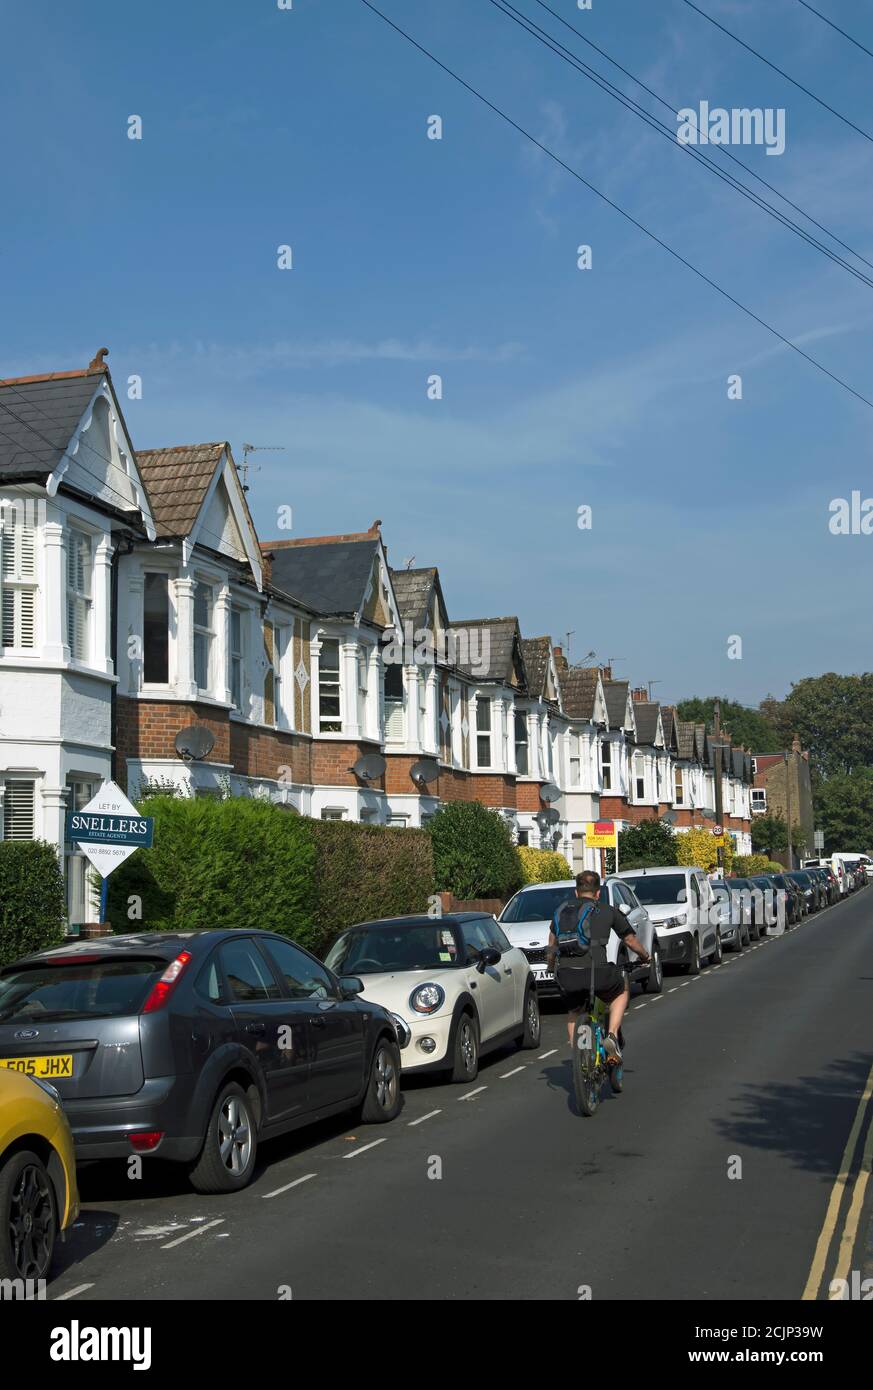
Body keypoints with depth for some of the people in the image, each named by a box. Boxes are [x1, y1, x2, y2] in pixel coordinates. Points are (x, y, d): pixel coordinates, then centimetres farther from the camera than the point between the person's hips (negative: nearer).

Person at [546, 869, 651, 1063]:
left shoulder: (562, 909, 20)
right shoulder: (607, 911, 13)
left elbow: (552, 944, 28)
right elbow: (630, 940, 24)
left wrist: (551, 966, 46)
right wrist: (645, 956, 43)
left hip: (565, 975, 3)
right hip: (596, 972, -3)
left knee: (573, 1013, 31)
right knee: (622, 992, 28)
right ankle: (612, 1035, 11)